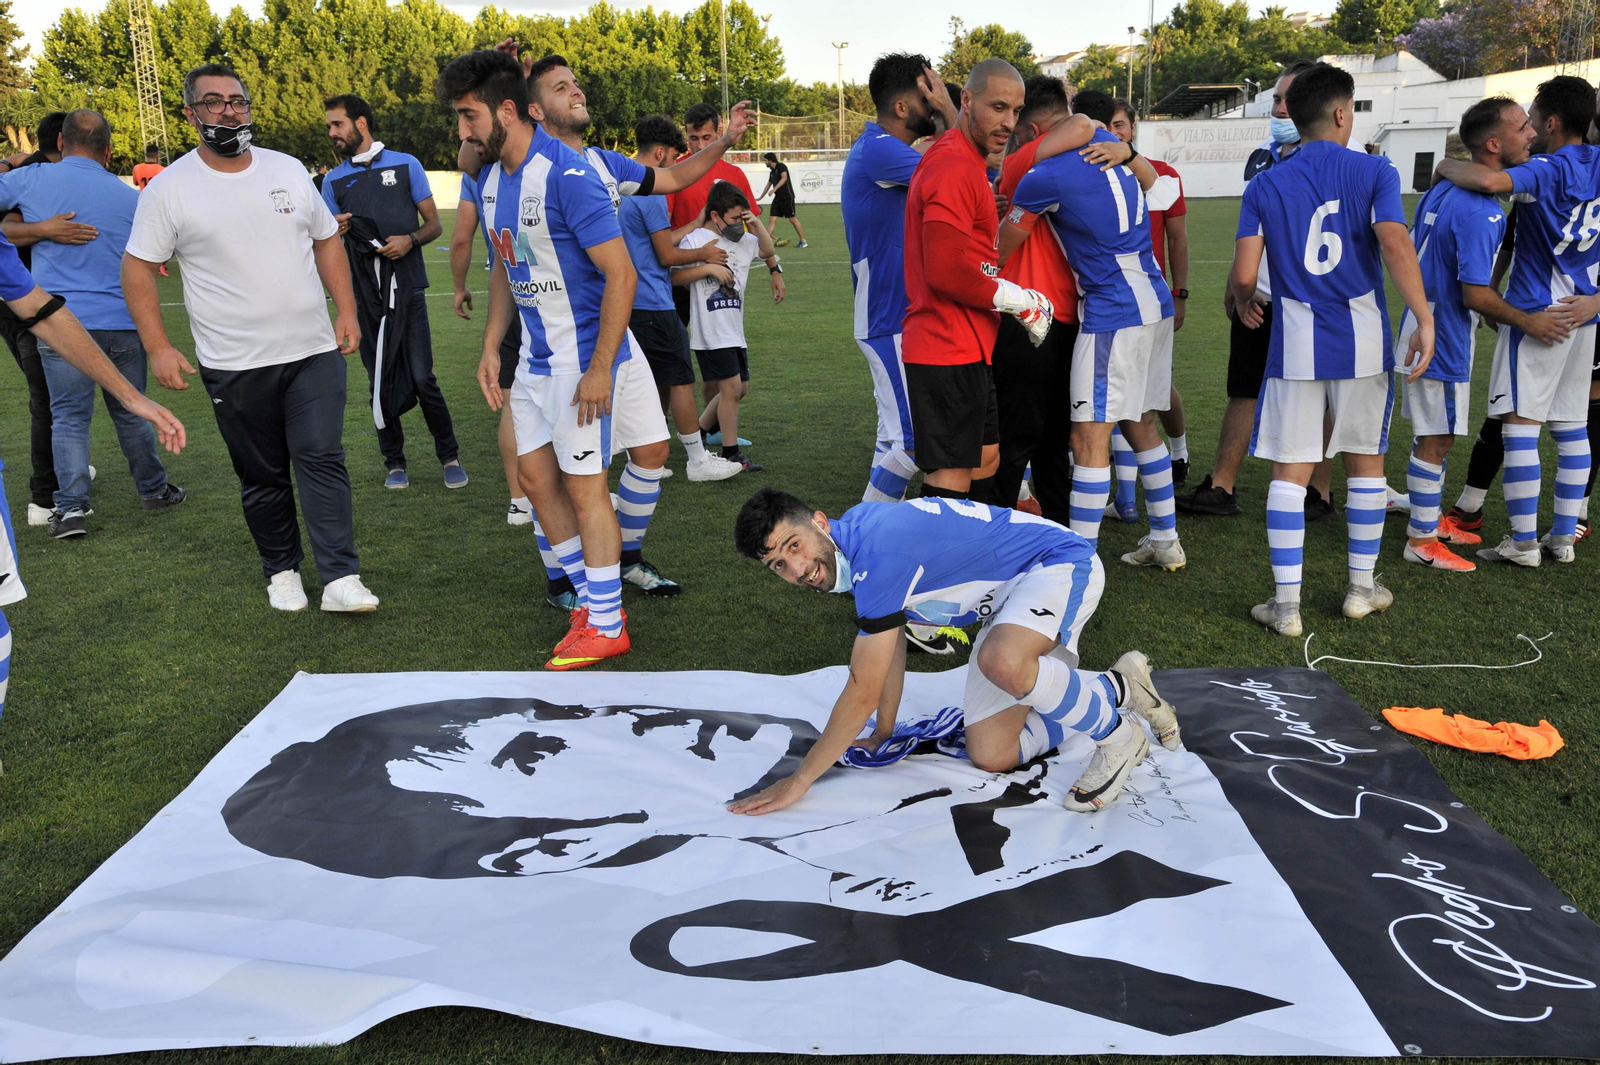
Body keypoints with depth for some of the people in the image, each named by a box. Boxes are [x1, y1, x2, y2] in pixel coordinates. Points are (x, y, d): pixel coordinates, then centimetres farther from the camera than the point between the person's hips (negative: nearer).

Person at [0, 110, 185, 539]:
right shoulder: (130, 197, 5)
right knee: (131, 412, 15)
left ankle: (71, 507, 0)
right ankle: (153, 489, 26)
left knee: (69, 417, 4)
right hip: (122, 324, 2)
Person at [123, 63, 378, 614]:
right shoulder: (170, 188, -2)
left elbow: (326, 240, 15)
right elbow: (137, 267, 0)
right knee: (262, 475, 8)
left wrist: (346, 309, 4)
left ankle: (340, 578, -5)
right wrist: (158, 348, -7)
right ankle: (282, 570, 24)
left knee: (322, 459, -6)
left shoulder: (289, 170, 7)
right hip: (234, 364, -1)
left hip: (314, 350, 2)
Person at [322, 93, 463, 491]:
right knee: (380, 381, 6)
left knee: (422, 377, -7)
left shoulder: (405, 164, 7)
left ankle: (450, 456, 7)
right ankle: (394, 462, 17)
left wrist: (410, 240, -13)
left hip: (407, 289, -2)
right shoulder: (333, 180, 12)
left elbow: (434, 225, 8)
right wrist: (337, 232, -9)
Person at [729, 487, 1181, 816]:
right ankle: (1117, 689, 22)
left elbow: (862, 694, -26)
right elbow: (891, 649, 14)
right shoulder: (854, 540, -2)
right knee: (990, 756, 3)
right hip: (1009, 599, 10)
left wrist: (799, 781, -16)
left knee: (1002, 663, -41)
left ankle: (1118, 735, -12)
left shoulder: (878, 553, -32)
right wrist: (883, 734, 22)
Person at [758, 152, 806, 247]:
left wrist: (774, 189, -31)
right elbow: (768, 185, 31)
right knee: (773, 219, -3)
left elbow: (784, 178, -22)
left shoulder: (781, 166, -6)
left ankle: (803, 241, 1)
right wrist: (760, 198, 39)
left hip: (787, 197, -8)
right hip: (778, 198, 8)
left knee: (792, 219, -6)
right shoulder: (772, 172, 18)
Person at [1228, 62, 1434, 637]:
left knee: (1289, 471, 3)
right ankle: (1362, 588, 25)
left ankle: (1287, 605, 2)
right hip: (1363, 341, 0)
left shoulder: (1264, 186, 2)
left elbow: (1243, 273, -6)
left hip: (1296, 345, 0)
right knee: (1366, 462, 15)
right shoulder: (1375, 171, 0)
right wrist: (1424, 319, -17)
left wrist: (1243, 301, 16)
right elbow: (1394, 244, -17)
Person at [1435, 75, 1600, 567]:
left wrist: (1448, 166, -16)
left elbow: (1491, 180, -34)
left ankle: (1524, 542, -2)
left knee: (1520, 423, -3)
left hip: (1535, 315, -8)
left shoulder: (1547, 171, -16)